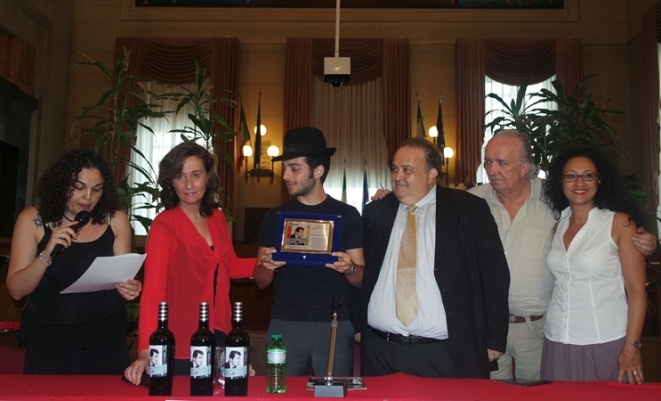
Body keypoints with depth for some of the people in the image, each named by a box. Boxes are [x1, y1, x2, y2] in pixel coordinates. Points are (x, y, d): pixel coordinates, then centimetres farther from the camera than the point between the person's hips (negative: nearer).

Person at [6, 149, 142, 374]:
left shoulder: (116, 220, -3)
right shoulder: (33, 219, -4)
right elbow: (16, 290, -6)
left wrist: (128, 288, -17)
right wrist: (46, 255, -22)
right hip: (48, 343, -1)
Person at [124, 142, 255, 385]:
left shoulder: (217, 218, 4)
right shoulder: (163, 226, -16)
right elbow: (153, 291, -24)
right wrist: (145, 351, -34)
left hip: (219, 336, 6)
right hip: (181, 343, -6)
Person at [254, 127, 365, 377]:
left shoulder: (347, 215, 0)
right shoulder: (275, 217, 5)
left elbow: (360, 279, 3)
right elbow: (260, 282, 8)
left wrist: (349, 268, -18)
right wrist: (268, 267, -13)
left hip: (335, 325, -1)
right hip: (284, 325, 2)